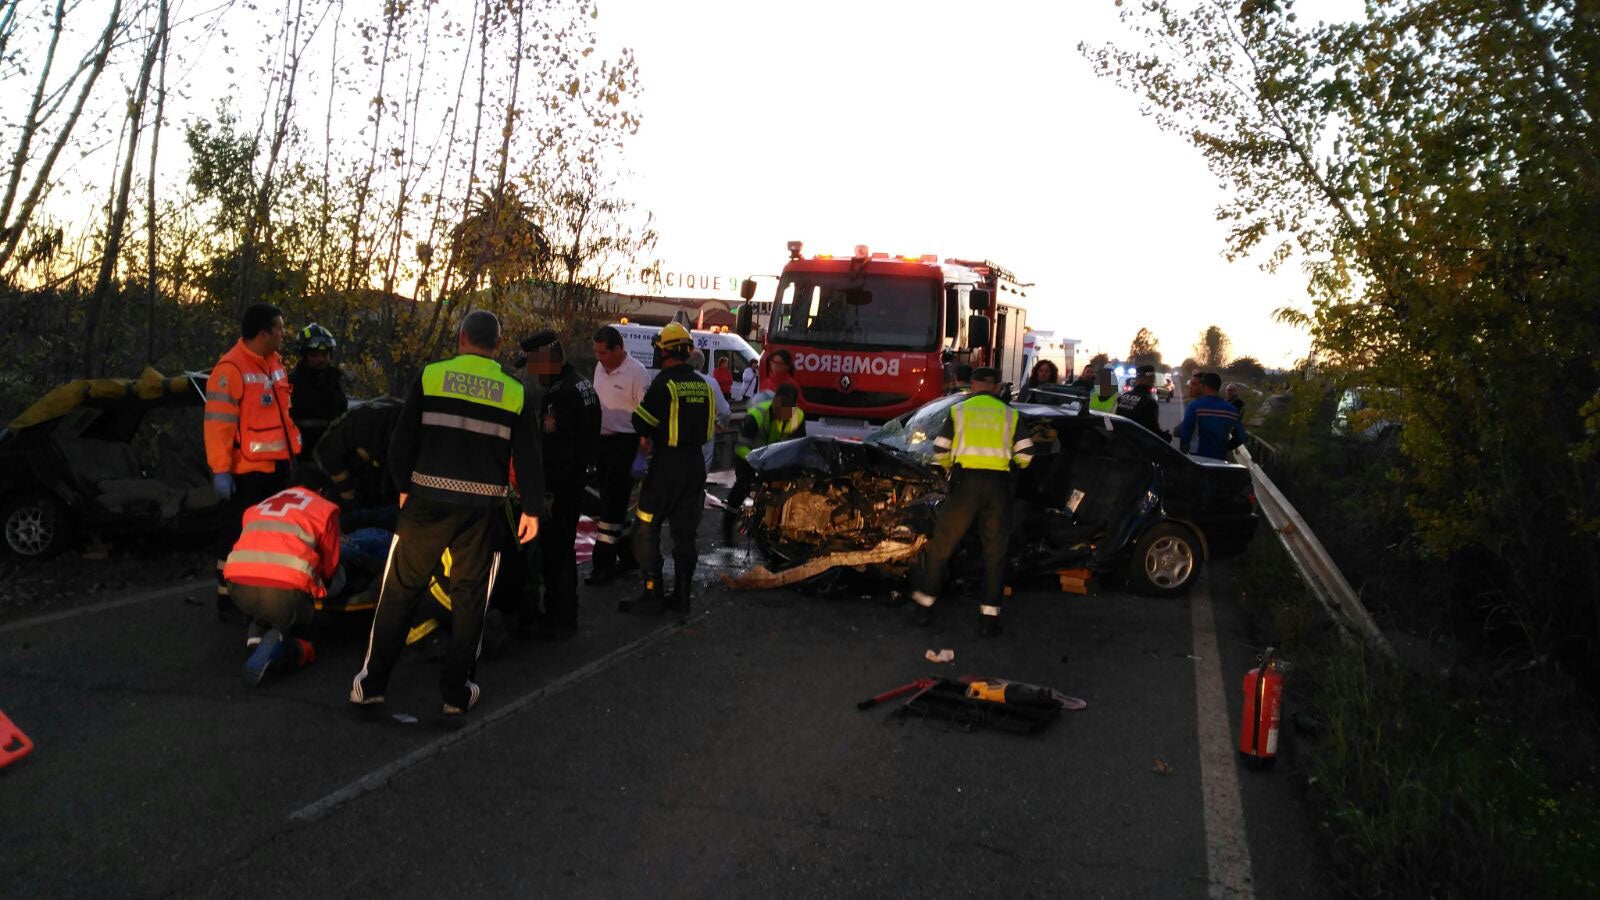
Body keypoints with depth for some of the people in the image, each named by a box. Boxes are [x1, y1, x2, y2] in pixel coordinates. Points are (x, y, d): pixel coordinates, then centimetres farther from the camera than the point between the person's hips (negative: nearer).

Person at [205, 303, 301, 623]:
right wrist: (220, 470, -22)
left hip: (278, 465, 8)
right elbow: (218, 423, -20)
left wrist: (291, 449, 20)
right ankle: (229, 599, 9)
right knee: (239, 537, 0)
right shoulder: (231, 368, -17)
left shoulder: (275, 362, 10)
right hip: (246, 471, -8)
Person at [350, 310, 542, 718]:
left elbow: (402, 440, 1)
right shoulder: (515, 391, 2)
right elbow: (528, 456, 3)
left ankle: (371, 682, 15)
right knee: (469, 597, 11)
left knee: (400, 589, 10)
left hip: (428, 499, 0)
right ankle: (457, 692, 15)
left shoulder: (431, 376, -1)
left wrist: (404, 486, 15)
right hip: (483, 508, 1)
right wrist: (531, 509, 11)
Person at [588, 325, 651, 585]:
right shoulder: (600, 368, 9)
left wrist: (642, 448, -17)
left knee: (612, 502, -8)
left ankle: (604, 563, -5)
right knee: (612, 501, 14)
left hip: (624, 441, -8)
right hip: (602, 439, 8)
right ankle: (626, 552, 26)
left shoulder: (636, 372, -15)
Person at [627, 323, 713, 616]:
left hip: (667, 463, -6)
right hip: (695, 462, 6)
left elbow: (641, 423, -10)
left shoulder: (663, 383, -14)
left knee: (647, 529, 3)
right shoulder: (702, 385, 6)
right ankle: (682, 595, 15)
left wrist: (651, 435, 11)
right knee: (685, 531, 12)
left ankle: (652, 592, 1)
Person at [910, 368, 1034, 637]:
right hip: (998, 485, 1)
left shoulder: (959, 410, 8)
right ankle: (989, 616, 9)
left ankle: (924, 604, 16)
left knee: (941, 545, 11)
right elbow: (1026, 453, 3)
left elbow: (939, 451, 3)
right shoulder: (1010, 414, 10)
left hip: (966, 481, -1)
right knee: (995, 552, 10)